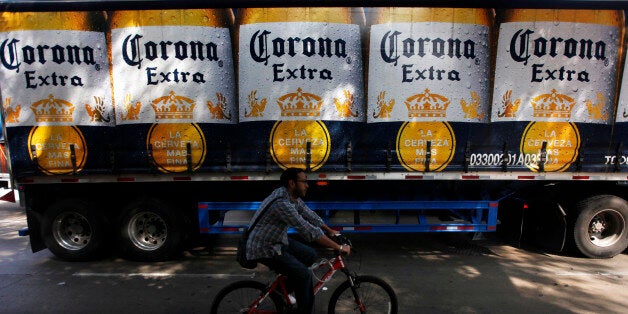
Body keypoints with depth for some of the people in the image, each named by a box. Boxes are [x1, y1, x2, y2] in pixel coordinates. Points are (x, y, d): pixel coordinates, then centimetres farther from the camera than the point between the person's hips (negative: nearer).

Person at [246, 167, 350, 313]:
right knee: (304, 274, -15)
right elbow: (308, 231, -33)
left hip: (278, 240, 9)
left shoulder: (293, 197, -1)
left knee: (310, 255, 7)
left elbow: (309, 215, 12)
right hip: (264, 249, -9)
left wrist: (330, 231, 10)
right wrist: (339, 247, -29)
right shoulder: (281, 203, -31)